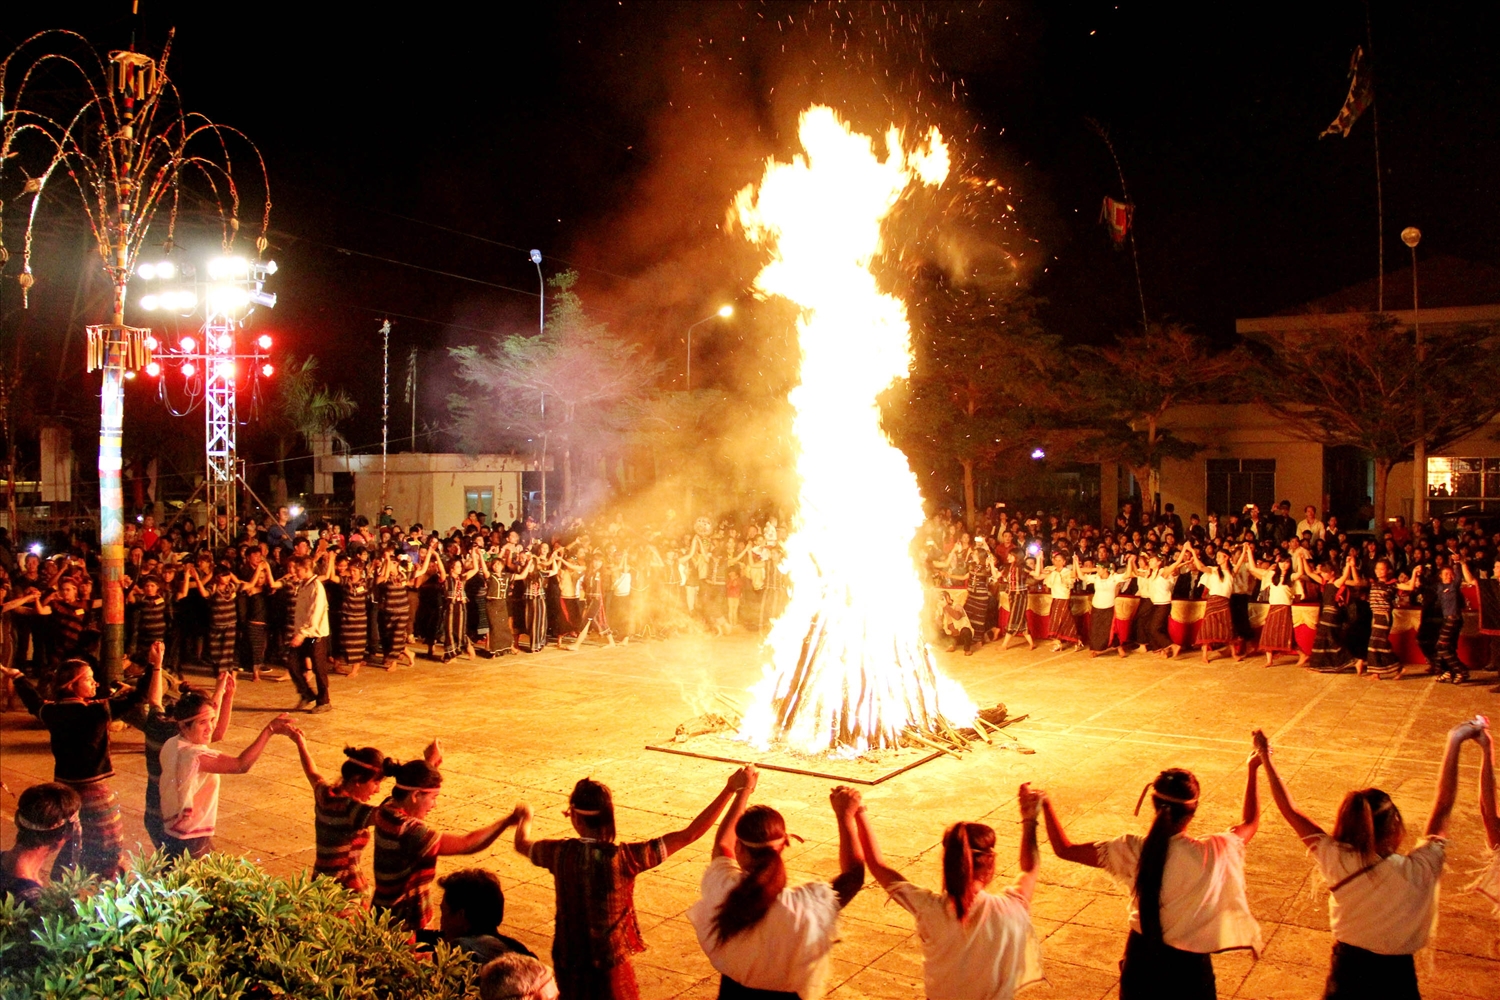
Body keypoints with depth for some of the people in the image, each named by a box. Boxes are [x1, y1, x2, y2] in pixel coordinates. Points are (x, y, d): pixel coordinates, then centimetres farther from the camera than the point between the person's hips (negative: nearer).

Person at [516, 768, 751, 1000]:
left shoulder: (560, 853, -14)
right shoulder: (624, 857, -23)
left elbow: (521, 843, 9)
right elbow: (688, 835, -24)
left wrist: (525, 818, 32)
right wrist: (730, 790, -23)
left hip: (568, 963, 3)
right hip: (610, 965, -3)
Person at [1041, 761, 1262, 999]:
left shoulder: (1133, 852, -17)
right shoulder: (1214, 853, -18)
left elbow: (1064, 850, -10)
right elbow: (1250, 823, 3)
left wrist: (1045, 805, -1)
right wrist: (1253, 770, 12)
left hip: (1142, 959, 2)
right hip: (1188, 965, -1)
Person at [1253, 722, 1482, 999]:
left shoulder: (1338, 863, -20)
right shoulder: (1418, 871, -21)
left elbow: (1289, 810, -10)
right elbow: (1443, 807, -11)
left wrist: (1265, 757, 0)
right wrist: (1454, 742, -3)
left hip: (1346, 977, 1)